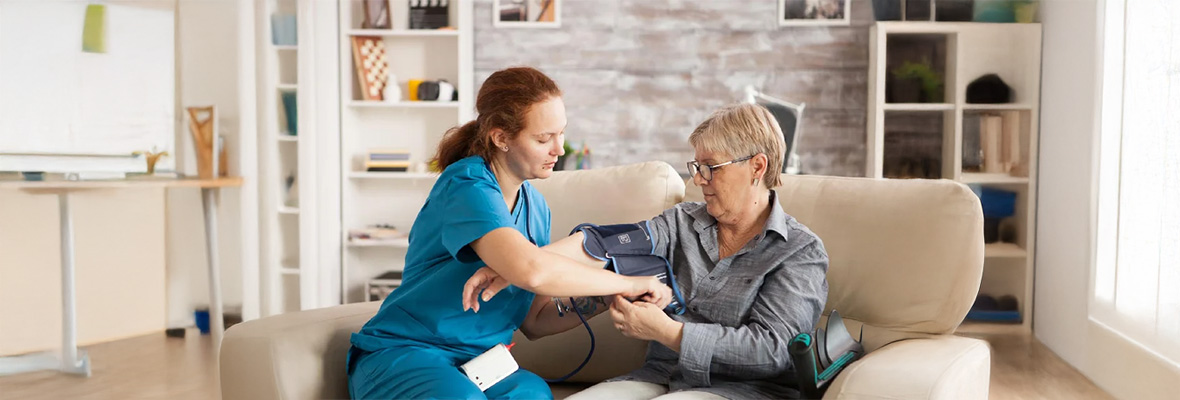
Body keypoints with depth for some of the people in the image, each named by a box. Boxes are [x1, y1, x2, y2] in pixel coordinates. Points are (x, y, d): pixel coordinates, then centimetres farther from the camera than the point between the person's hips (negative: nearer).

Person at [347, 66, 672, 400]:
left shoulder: (535, 206, 8)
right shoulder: (468, 185, -18)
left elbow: (533, 322, 9)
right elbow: (530, 269, -35)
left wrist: (604, 300, -7)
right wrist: (626, 283, -23)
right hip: (402, 352, -5)